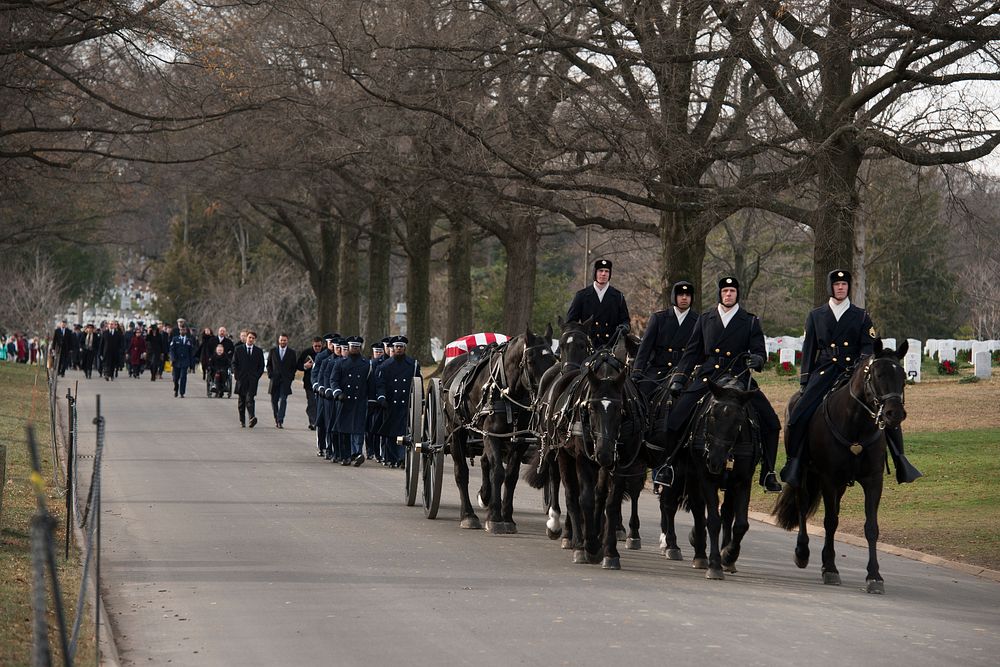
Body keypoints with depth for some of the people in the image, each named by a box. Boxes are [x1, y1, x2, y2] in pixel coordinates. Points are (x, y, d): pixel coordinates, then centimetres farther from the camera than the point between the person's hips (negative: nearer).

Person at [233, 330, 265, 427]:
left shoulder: (259, 351, 8)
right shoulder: (239, 349, 7)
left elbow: (261, 366, 11)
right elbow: (234, 363, 7)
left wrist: (257, 376, -2)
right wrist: (236, 375, -3)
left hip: (253, 379, -1)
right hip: (241, 378, 1)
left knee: (250, 399, -18)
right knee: (241, 401, 7)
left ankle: (252, 418, -28)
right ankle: (242, 420, 16)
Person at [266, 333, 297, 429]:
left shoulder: (291, 352, 5)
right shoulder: (273, 351, 8)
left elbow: (294, 366, 9)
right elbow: (269, 364, 13)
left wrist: (291, 377, -2)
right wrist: (270, 374, 0)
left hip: (286, 380, -2)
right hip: (274, 379, 2)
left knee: (283, 400, -11)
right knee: (274, 400, 6)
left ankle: (280, 421, -16)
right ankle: (276, 419, 22)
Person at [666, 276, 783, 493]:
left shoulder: (750, 321, 9)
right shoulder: (705, 319, 13)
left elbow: (759, 351, 5)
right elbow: (692, 351, 16)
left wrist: (757, 359, -19)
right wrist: (679, 377, 8)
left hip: (739, 378, -1)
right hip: (706, 378, 1)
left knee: (770, 423, -13)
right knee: (675, 419, -11)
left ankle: (768, 474, 0)